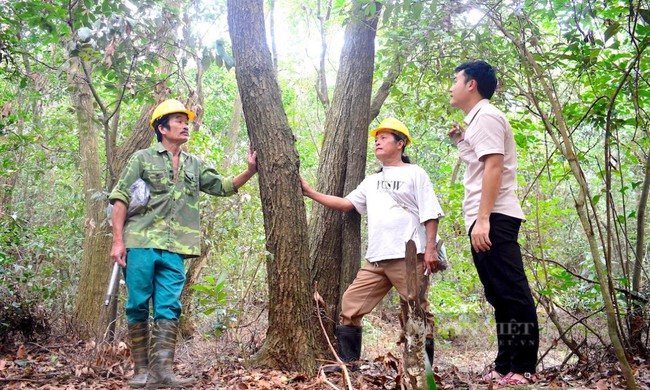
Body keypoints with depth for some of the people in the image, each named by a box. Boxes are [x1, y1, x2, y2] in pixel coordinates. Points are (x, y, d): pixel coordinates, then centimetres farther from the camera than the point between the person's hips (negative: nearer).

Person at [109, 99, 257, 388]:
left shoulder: (194, 165, 18)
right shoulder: (143, 158, 6)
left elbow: (224, 186, 19)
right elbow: (120, 198, 2)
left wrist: (250, 171, 1)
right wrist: (118, 241, -7)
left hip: (174, 250, 3)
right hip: (140, 244, -3)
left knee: (169, 309, -3)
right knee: (138, 307, 0)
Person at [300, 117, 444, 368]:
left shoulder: (414, 174, 5)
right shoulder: (371, 182, 24)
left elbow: (430, 214, -2)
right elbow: (345, 204, 18)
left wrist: (430, 248, -11)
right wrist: (310, 192, 12)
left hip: (408, 257, -6)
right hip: (376, 259, 7)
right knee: (351, 303, 3)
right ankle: (347, 362, 11)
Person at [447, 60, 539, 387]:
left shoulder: (485, 116, -6)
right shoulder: (476, 120, 24)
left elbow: (494, 166, -17)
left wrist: (482, 219, -23)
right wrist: (461, 143, 22)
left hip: (493, 219, -11)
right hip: (484, 220, 11)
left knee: (511, 293, -9)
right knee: (501, 295, 10)